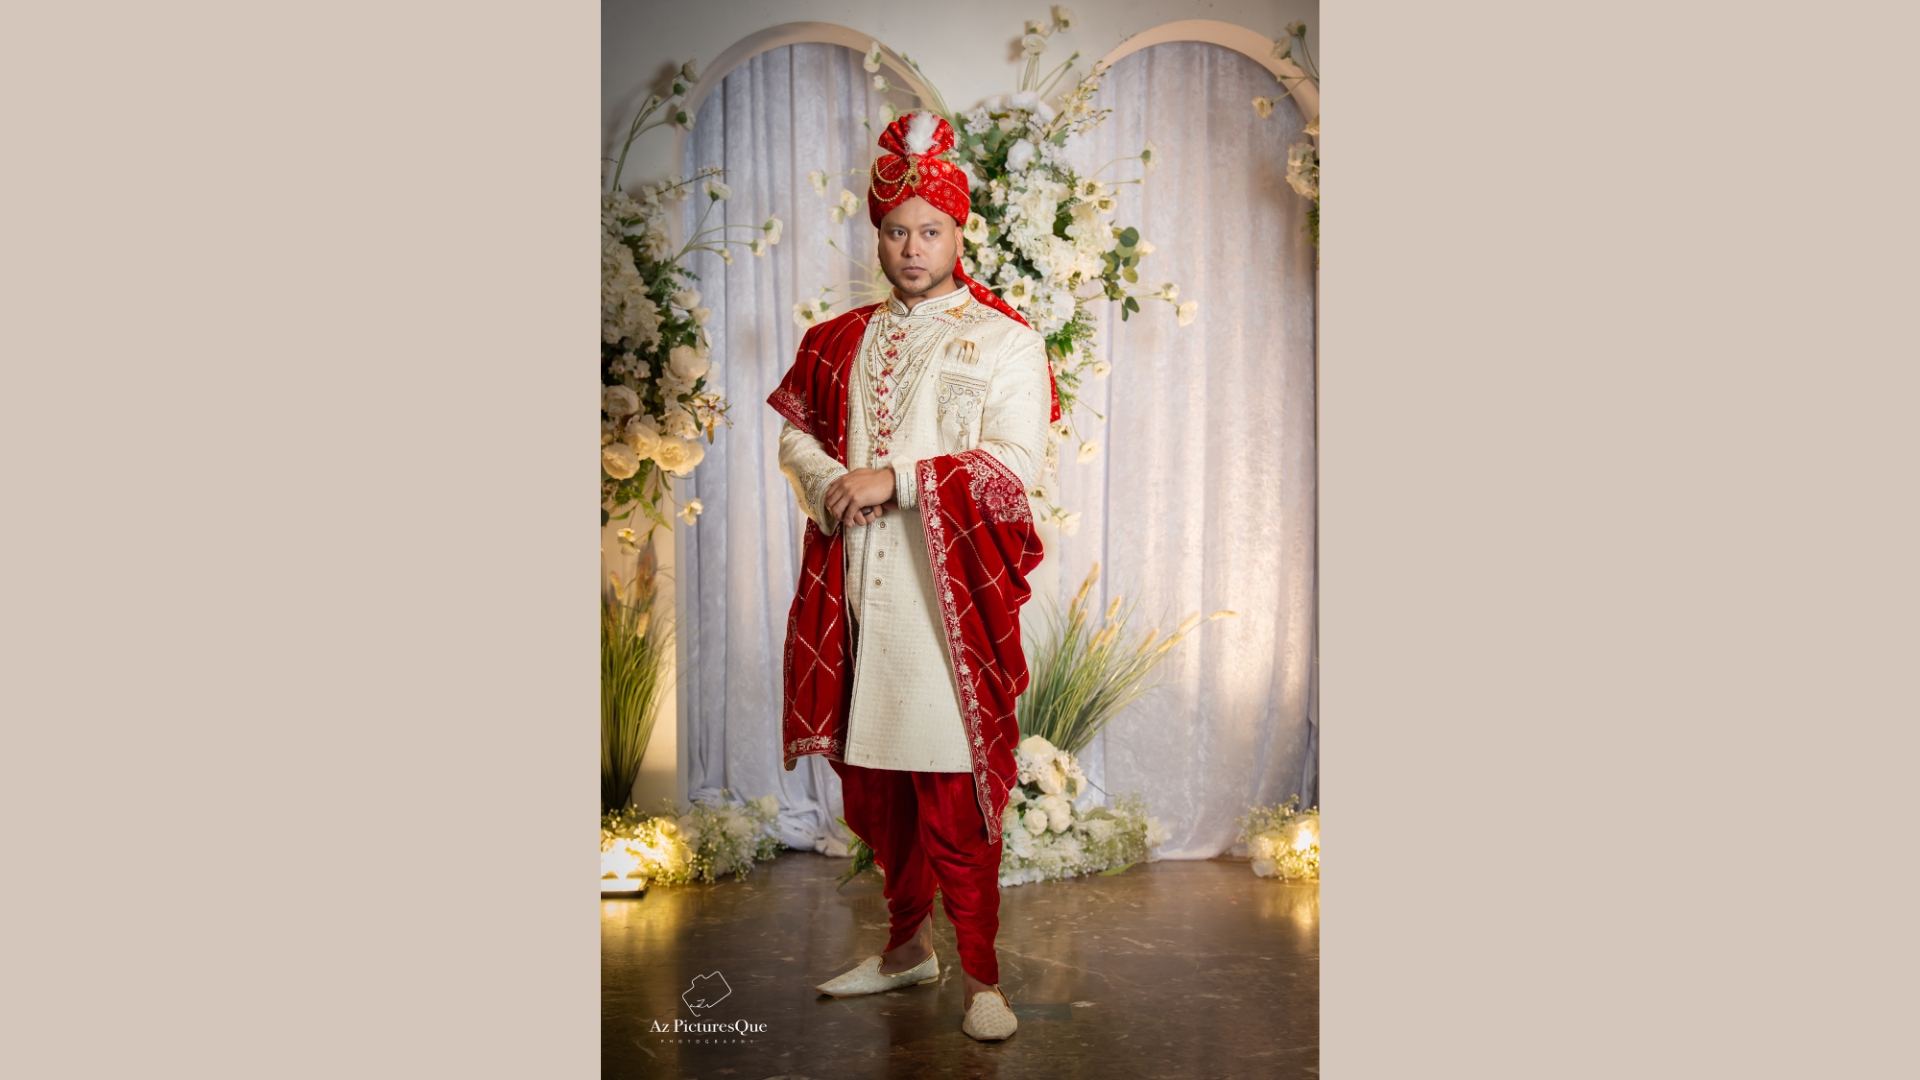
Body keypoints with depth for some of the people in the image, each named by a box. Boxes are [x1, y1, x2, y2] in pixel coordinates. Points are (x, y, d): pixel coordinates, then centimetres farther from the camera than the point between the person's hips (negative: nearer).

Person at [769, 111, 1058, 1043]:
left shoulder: (1003, 340, 2)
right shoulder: (841, 341, 16)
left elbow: (1014, 461, -8)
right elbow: (794, 431, 17)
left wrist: (896, 478, -16)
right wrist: (829, 482, -5)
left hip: (949, 589, -5)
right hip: (856, 585, 5)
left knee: (952, 788, -5)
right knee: (873, 779, 11)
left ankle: (981, 976, 7)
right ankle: (908, 945, 29)